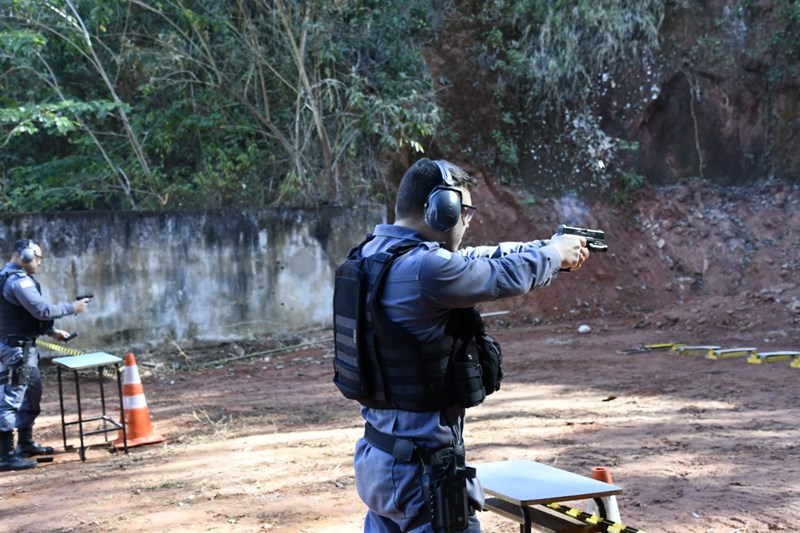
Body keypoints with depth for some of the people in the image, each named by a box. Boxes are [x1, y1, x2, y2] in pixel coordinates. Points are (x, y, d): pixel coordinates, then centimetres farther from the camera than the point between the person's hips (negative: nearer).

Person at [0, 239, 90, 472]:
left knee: (32, 393, 20)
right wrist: (72, 308, -10)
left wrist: (52, 331, 19)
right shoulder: (19, 281, -18)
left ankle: (26, 443, 31)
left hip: (22, 348, 11)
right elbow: (42, 310, -22)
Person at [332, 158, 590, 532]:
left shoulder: (373, 255, 5)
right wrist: (554, 251, 9)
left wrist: (542, 247, 19)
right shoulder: (424, 268, -23)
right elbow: (505, 277, -10)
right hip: (421, 469, -10)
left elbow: (469, 261, 15)